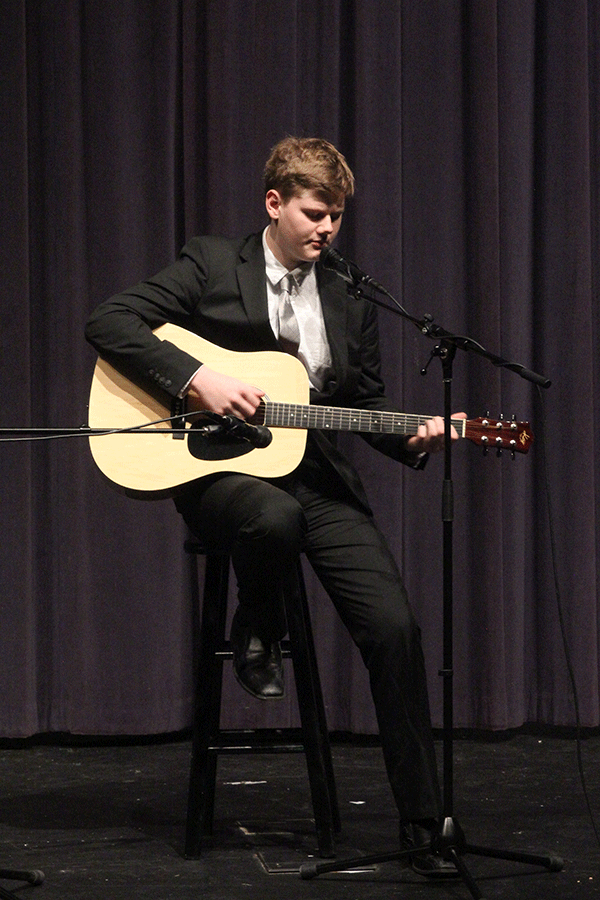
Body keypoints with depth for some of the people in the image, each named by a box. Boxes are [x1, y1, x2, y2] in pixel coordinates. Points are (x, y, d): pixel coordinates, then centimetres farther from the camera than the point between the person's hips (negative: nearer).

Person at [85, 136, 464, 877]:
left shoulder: (349, 305, 14)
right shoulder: (210, 267, 1)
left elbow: (366, 403, 18)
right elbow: (109, 324, -7)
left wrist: (415, 438, -4)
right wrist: (197, 378, -19)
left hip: (318, 477, 4)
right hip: (221, 469, -4)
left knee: (394, 626, -15)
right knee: (273, 518, -42)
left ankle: (421, 821, -6)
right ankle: (257, 636, -5)